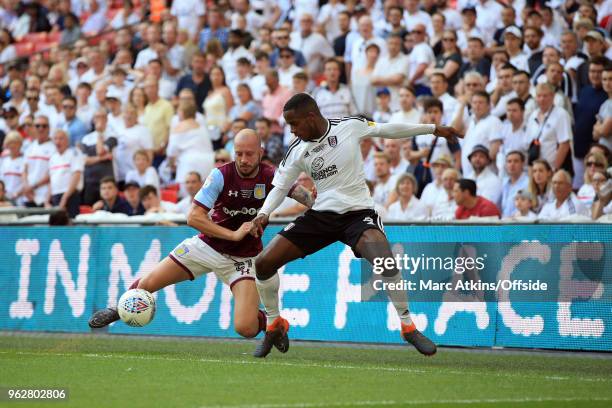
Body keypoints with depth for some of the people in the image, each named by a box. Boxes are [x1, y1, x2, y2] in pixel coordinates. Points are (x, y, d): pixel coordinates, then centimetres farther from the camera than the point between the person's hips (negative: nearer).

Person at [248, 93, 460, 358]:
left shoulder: (351, 126, -9)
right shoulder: (297, 150, -2)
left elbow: (389, 129, 5)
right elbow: (280, 187, 7)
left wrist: (433, 129, 13)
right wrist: (264, 214, -12)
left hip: (358, 213, -4)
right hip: (321, 215, 4)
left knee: (383, 259, -33)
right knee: (264, 263, -6)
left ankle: (408, 327, -14)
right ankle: (274, 326, 17)